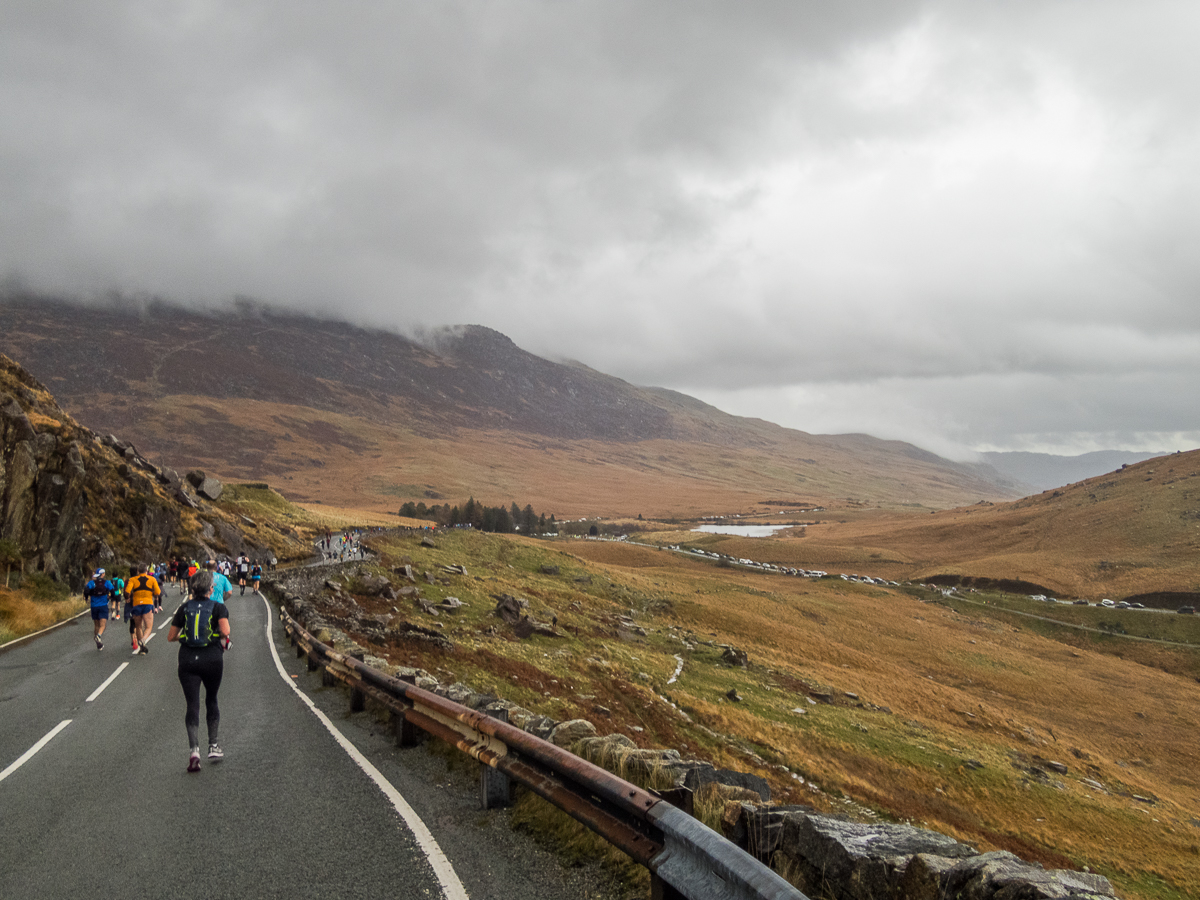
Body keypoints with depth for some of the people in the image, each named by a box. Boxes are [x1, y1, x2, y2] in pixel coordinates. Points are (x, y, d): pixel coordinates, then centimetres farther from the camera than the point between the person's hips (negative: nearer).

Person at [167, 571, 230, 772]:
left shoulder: (184, 609, 6)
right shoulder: (218, 607, -1)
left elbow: (170, 636, 8)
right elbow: (225, 631, -17)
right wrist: (224, 638, 5)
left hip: (188, 661, 1)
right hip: (212, 659, -1)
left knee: (192, 704, 0)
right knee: (211, 700, 18)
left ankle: (194, 750, -15)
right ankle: (213, 746, 20)